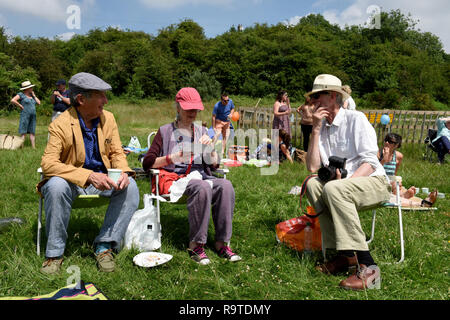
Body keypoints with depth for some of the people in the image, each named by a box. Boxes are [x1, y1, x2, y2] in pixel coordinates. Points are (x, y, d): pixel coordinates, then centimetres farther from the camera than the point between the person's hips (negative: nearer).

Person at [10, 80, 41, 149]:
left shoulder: (31, 95, 15)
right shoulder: (21, 94, -4)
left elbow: (39, 103, 9)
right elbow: (12, 100, -16)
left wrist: (34, 95, 5)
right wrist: (20, 106, -11)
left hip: (33, 116, 6)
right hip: (25, 115, -6)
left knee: (32, 132, 5)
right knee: (23, 133, -5)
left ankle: (34, 147, 7)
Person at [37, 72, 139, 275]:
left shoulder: (108, 118, 0)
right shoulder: (61, 125, -15)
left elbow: (117, 152, 4)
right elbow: (48, 163, -24)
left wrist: (123, 172, -21)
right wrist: (88, 176, -36)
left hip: (102, 179, 4)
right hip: (72, 181, -3)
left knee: (130, 187, -24)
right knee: (56, 186, -35)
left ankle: (105, 246, -15)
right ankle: (54, 254, -18)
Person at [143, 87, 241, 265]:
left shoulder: (201, 131, 21)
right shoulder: (165, 132, 9)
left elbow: (214, 165, 16)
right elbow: (147, 163, -3)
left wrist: (210, 147, -3)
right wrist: (174, 158, -16)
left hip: (201, 176, 4)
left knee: (225, 185, -29)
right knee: (202, 187, -37)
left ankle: (221, 243, -26)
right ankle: (195, 245, -31)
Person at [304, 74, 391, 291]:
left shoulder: (355, 119, -6)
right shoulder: (322, 127, 10)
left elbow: (370, 163, -14)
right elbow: (312, 167, -2)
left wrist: (345, 183, -27)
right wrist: (316, 129, -5)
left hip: (374, 182, -6)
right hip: (346, 185, 6)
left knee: (333, 189, -33)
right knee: (313, 185, -20)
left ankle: (366, 266, -32)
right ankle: (344, 255, -20)